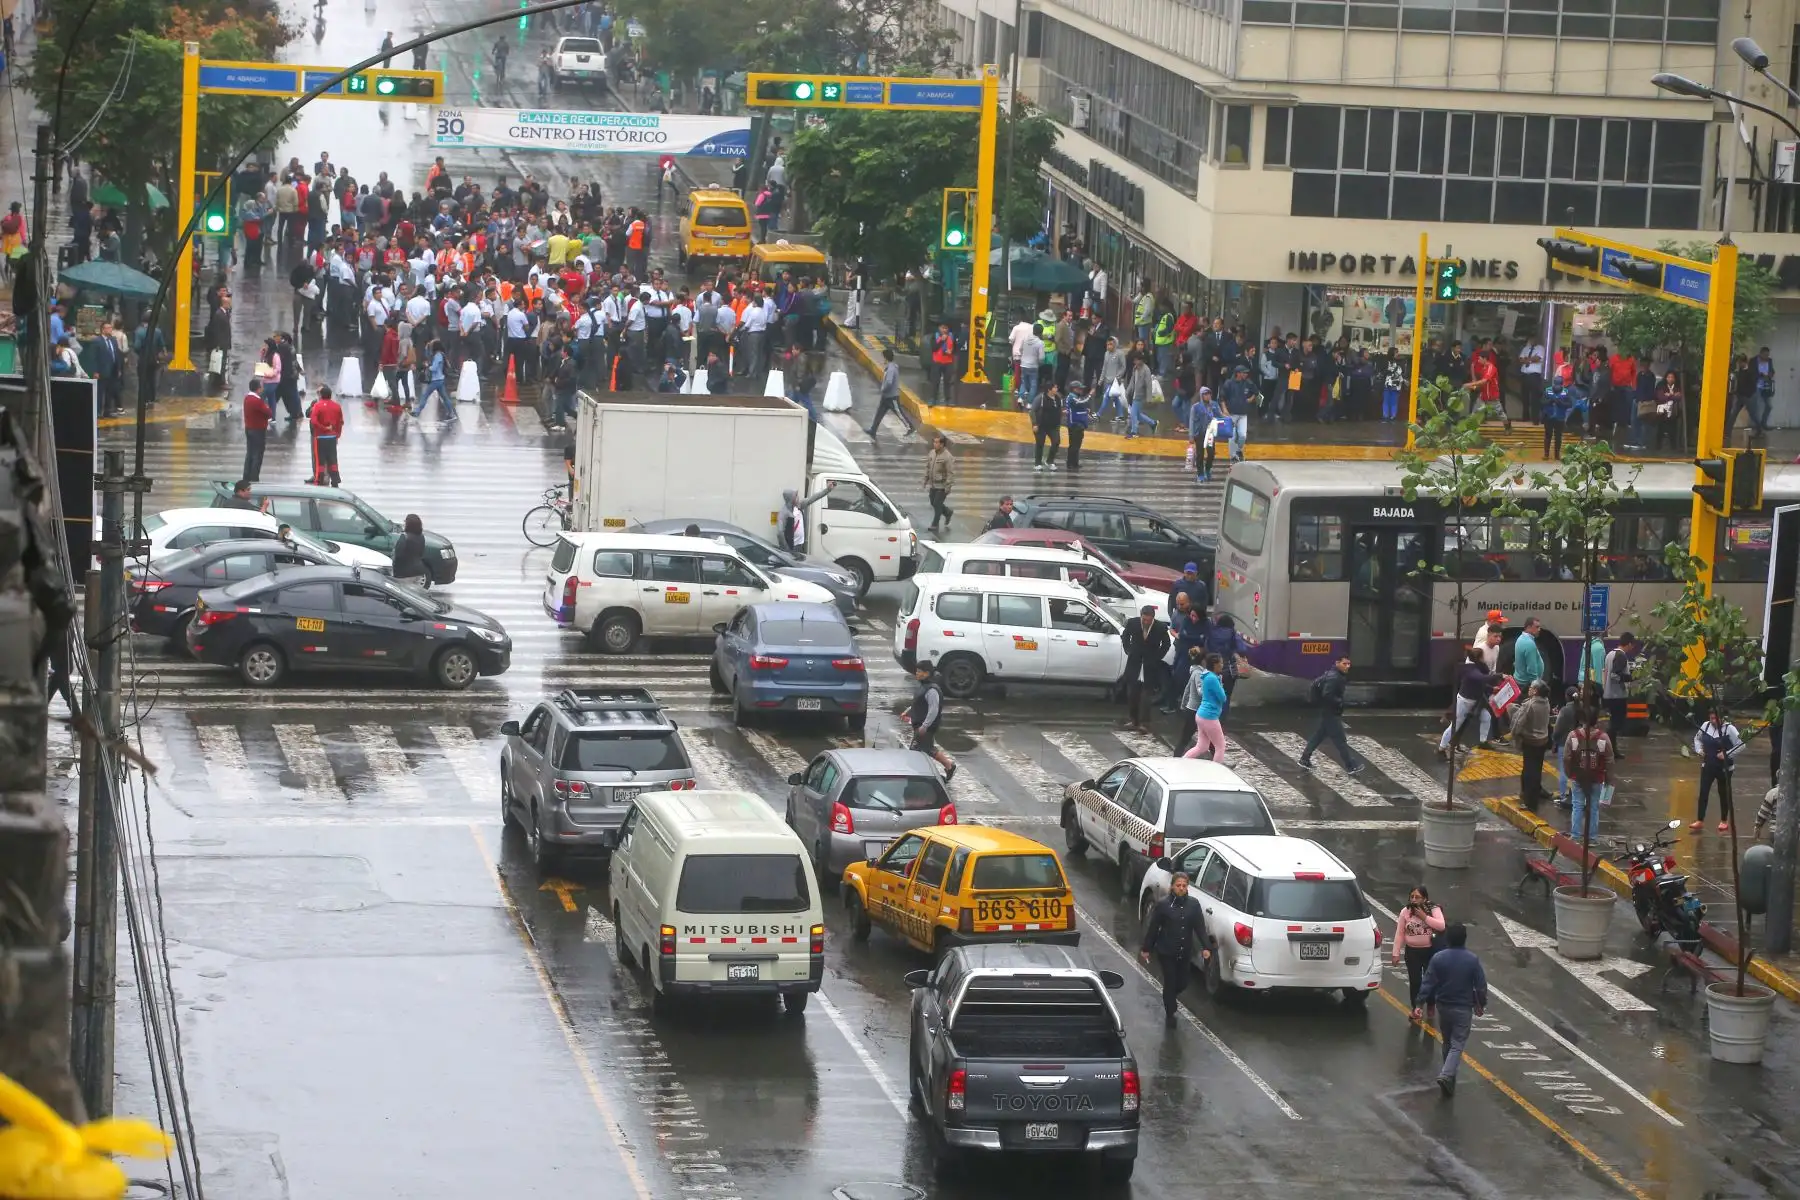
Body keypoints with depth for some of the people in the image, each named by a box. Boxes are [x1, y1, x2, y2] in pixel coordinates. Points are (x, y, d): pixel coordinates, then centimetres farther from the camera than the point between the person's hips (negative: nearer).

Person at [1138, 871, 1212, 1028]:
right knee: (1170, 983, 2)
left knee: (1182, 983, 12)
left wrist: (1205, 947, -10)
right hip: (1167, 952, -3)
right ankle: (1169, 1015, 19)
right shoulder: (1162, 904, -12)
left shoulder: (1193, 904, -3)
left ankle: (1171, 997, 46)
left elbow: (1200, 926, -2)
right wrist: (1146, 949, -1)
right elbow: (1153, 928, -5)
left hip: (1185, 952, 3)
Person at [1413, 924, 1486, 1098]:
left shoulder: (1438, 958, -8)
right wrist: (1481, 1004, 10)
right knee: (1457, 1045, -1)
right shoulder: (1472, 960, -11)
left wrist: (1420, 1004, -7)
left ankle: (1449, 1075, 31)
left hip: (1443, 1006, 3)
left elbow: (1427, 983, -10)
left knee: (1447, 1042, 20)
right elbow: (1481, 985, -5)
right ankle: (1446, 1075, -21)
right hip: (1463, 1008, -3)